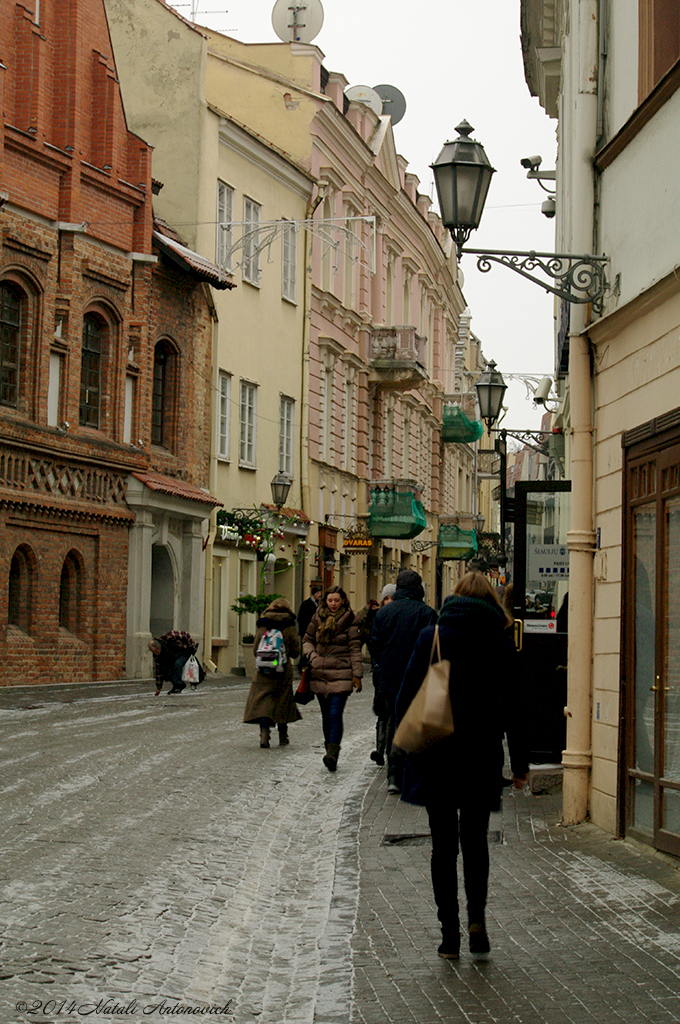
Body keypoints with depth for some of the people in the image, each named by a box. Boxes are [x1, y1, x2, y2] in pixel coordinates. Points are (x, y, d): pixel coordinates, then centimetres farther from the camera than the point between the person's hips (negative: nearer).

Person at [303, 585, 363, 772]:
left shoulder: (348, 621, -2)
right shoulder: (317, 619, 8)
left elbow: (355, 649, -1)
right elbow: (307, 640, 17)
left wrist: (356, 674, -5)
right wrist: (312, 655, -3)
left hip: (341, 675, -4)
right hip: (319, 674, 4)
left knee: (335, 714, -14)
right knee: (326, 715, 11)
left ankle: (333, 753, -21)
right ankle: (330, 749, 22)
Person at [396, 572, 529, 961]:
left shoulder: (431, 636, -1)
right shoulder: (501, 640, -1)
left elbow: (407, 697, -1)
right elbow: (514, 705, 0)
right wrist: (520, 764, 5)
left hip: (436, 754, 0)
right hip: (483, 754, 0)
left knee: (444, 844, 7)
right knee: (475, 839, 16)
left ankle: (450, 934, 5)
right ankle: (477, 918, -1)